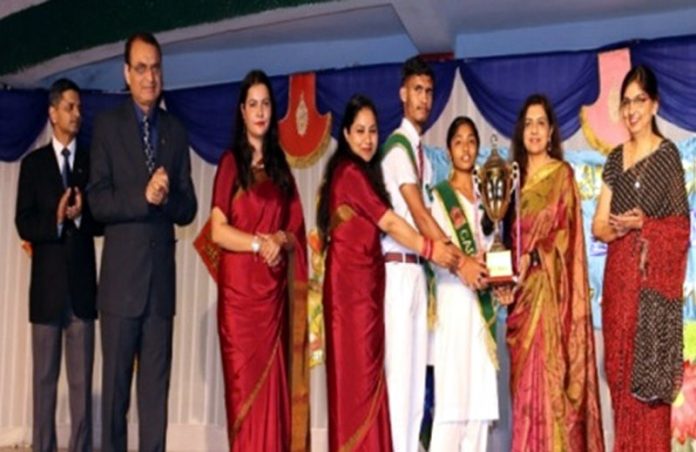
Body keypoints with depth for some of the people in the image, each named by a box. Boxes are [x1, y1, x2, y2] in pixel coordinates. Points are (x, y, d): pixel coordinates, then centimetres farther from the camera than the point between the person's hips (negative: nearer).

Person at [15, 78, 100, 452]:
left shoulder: (92, 162, 9)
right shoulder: (33, 163, 7)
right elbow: (23, 224, -2)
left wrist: (81, 216, -14)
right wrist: (56, 221, -18)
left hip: (82, 284, 1)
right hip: (47, 283, 0)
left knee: (82, 379, 3)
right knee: (44, 376, 5)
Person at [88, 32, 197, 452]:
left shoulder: (176, 130, 12)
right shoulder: (107, 124, 2)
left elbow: (188, 209, 9)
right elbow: (99, 201, -7)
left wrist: (167, 197, -10)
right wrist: (143, 196, -20)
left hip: (162, 277, 3)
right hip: (121, 277, -3)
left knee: (156, 386, 6)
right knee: (115, 385, 4)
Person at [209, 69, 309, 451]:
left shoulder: (280, 167, 14)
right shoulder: (230, 163, 0)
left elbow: (297, 231, 13)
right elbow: (218, 230, -8)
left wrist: (281, 239, -7)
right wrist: (259, 243, -17)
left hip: (274, 292, 4)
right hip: (239, 289, -4)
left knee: (273, 386, 4)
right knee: (245, 387, -2)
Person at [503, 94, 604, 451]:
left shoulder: (561, 173, 2)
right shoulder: (515, 175, 17)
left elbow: (555, 224, -8)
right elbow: (510, 231, 14)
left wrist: (530, 256, -19)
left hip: (549, 285, -5)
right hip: (523, 287, 5)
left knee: (548, 368, -9)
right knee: (525, 373, 4)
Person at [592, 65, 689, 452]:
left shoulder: (668, 154, -3)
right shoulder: (615, 159, 13)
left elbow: (681, 226, -4)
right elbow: (598, 226, 10)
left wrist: (642, 224, -17)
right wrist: (617, 227, -10)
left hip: (654, 277, -5)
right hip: (618, 275, 5)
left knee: (649, 380, -2)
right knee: (620, 376, 8)